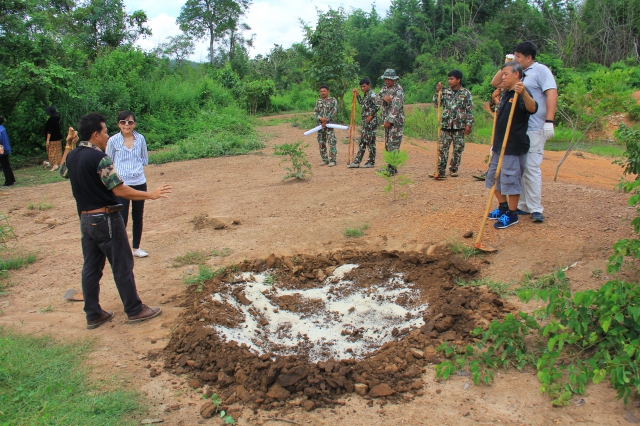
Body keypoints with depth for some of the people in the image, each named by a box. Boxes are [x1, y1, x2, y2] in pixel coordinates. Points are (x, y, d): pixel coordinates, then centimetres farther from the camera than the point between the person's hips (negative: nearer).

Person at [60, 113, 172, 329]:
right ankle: (135, 310, 14)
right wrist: (151, 195, -17)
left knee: (91, 268, 13)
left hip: (86, 220, 8)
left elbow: (63, 172, 30)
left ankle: (93, 315, 21)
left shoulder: (72, 156, 6)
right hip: (106, 219, -8)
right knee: (122, 266, 3)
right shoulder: (99, 157, -19)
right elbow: (119, 190, -22)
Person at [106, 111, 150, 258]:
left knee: (138, 217, 13)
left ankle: (136, 247, 28)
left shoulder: (140, 139, 1)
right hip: (121, 185, -3)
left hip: (139, 183, 3)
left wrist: (135, 163, -3)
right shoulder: (113, 140, -6)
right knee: (122, 219, -5)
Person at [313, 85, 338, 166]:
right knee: (321, 143, 7)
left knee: (332, 142, -11)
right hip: (320, 124, 5)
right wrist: (320, 118, -12)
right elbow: (315, 111, 8)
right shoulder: (318, 101, 16)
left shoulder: (333, 100, 1)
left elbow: (334, 111, -9)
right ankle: (325, 160, 16)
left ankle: (332, 160, -8)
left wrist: (326, 120, -15)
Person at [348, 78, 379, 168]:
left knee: (371, 141, -2)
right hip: (365, 122, 10)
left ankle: (371, 162, 7)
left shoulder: (372, 95, -13)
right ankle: (357, 162, 11)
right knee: (362, 141, 9)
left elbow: (377, 106, -22)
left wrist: (371, 116, -18)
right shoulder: (365, 95, 15)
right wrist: (357, 95, 23)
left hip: (371, 121, -10)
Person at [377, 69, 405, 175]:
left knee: (393, 145, -10)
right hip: (386, 120, 9)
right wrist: (384, 99, -14)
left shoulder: (398, 90, -12)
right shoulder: (384, 88, 14)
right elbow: (377, 101, 9)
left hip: (396, 121, -9)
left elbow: (396, 107, -20)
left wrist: (389, 120, -24)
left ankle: (392, 169, -11)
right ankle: (390, 166, 19)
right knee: (387, 145, 12)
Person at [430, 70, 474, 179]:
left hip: (459, 126, -2)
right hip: (446, 125, 2)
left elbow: (470, 111, -1)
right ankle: (440, 171, 0)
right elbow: (436, 104, 5)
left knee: (458, 149, 6)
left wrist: (468, 124, -7)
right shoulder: (445, 92, 6)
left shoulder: (466, 93, -1)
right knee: (442, 149, -2)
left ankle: (453, 169, 18)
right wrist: (437, 92, -6)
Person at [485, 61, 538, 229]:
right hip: (500, 146, 10)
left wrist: (524, 93, -51)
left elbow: (532, 108, -35)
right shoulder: (506, 94, 14)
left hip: (514, 147, -10)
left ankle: (512, 215, 9)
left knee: (510, 180, -3)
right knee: (493, 177, 17)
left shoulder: (521, 94, -14)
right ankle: (503, 208, 31)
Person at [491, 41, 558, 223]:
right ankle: (523, 205, 19)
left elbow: (552, 94, -14)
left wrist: (549, 121, -23)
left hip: (534, 130, -8)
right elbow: (495, 83, 20)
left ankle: (536, 209, -2)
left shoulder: (540, 70, -4)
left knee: (531, 168, -8)